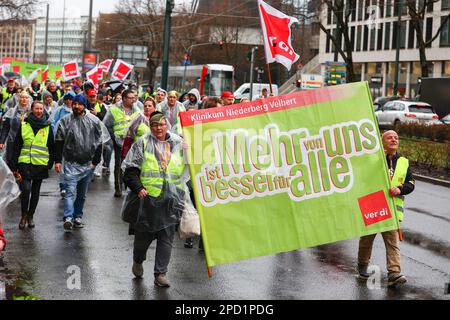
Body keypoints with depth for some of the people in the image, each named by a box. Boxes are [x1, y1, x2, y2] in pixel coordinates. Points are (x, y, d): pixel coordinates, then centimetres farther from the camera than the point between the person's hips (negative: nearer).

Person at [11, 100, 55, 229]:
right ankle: (24, 215, 0)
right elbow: (17, 145, 5)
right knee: (26, 188, -16)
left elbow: (51, 146, 10)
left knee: (35, 191, 8)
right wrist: (14, 164, 1)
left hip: (41, 163, 1)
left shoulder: (47, 127, 5)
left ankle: (30, 216, 21)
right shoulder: (24, 125, 4)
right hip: (25, 162, -1)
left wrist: (51, 163, 3)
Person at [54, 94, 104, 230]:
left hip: (87, 164, 2)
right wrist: (57, 160, -2)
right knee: (70, 191, -13)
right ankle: (68, 218, -22)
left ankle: (78, 217, 23)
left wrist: (95, 161, 2)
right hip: (71, 163, -2)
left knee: (82, 193, 12)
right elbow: (59, 142, 4)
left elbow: (99, 142, 6)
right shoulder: (65, 121, 1)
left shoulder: (94, 121, 2)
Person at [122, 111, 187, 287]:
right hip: (147, 197, -2)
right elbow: (130, 168, 0)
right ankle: (138, 261, 36)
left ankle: (160, 273, 6)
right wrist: (137, 188, -10)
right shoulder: (142, 143, 2)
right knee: (144, 233, 8)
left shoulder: (178, 144, 9)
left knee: (167, 237, -1)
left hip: (171, 199, 2)